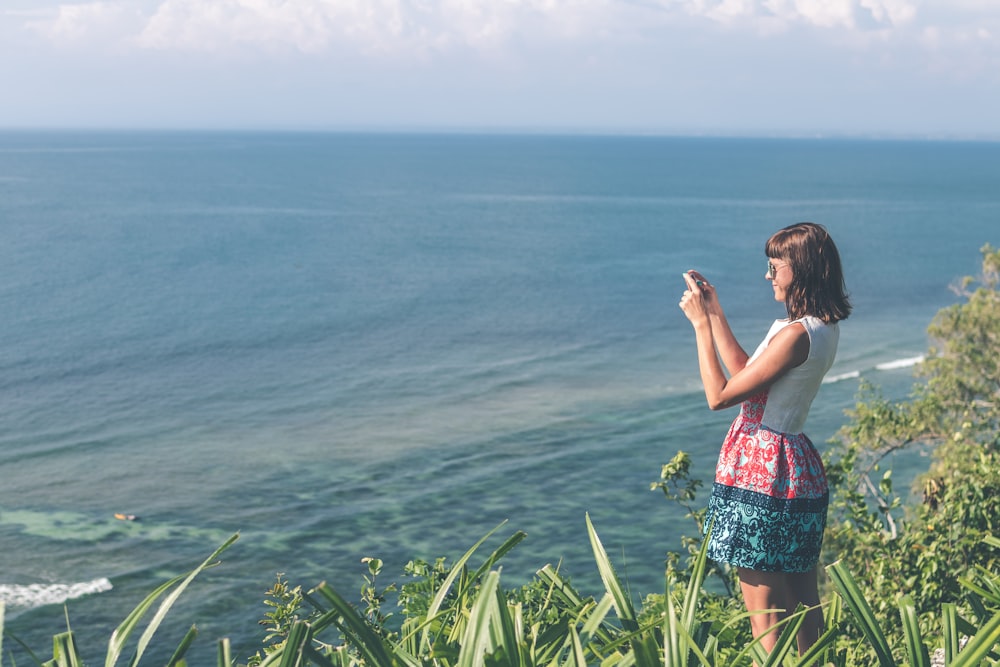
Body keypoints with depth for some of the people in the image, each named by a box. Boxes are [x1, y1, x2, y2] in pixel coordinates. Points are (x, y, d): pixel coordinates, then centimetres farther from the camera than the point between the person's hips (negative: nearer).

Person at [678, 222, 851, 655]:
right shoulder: (824, 327, 8)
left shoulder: (796, 334, -21)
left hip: (763, 470, -10)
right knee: (804, 606, 17)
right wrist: (715, 313, 15)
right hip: (800, 470, 10)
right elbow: (747, 374, 16)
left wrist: (701, 323, -10)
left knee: (766, 618, -2)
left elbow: (719, 395, -17)